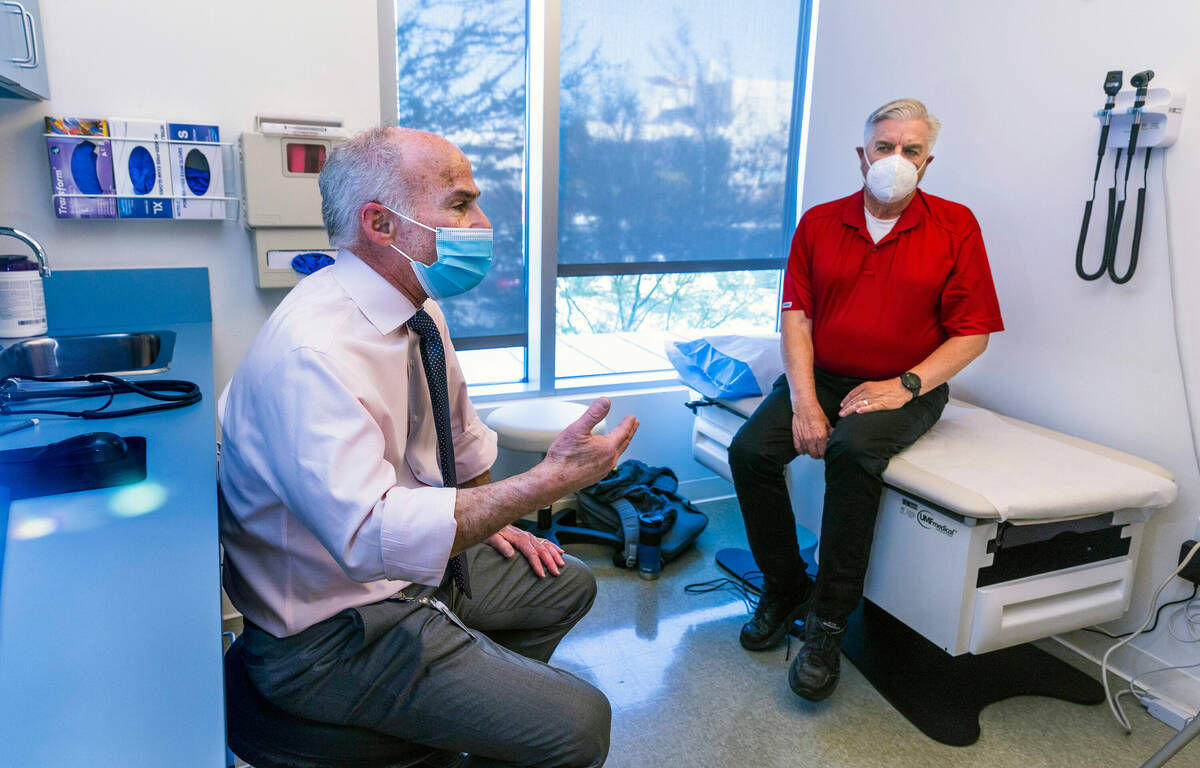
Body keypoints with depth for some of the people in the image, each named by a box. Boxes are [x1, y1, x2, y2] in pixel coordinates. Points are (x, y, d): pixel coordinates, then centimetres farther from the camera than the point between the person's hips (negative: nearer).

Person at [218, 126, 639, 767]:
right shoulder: (312, 351, -30)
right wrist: (546, 481, -40)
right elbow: (370, 534, -40)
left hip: (414, 565, 9)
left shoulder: (417, 310, -1)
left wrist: (493, 519, 19)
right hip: (332, 636, -9)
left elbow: (460, 428, 16)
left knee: (568, 584, 22)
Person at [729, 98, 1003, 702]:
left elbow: (973, 332, -1)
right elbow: (796, 315, 0)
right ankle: (785, 587, 2)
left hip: (904, 388, -3)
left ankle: (828, 624, -18)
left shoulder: (955, 227, 1)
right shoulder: (819, 223, 7)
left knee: (852, 450, -34)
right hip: (820, 378, 3)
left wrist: (906, 385, -15)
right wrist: (804, 402, -12)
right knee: (749, 449, -21)